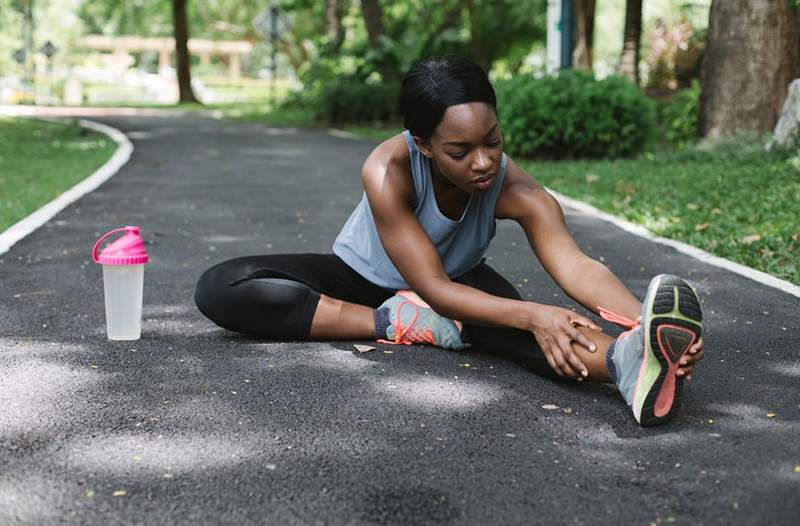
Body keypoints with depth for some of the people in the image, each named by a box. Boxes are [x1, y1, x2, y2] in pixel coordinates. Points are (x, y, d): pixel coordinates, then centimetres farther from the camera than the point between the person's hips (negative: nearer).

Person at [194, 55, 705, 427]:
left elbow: (578, 266, -42)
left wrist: (643, 320, -63)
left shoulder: (515, 191, -29)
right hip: (363, 278, 0)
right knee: (220, 289, -25)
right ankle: (396, 324, -30)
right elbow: (432, 288, -37)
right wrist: (530, 314, -51)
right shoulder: (389, 171, -36)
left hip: (460, 280, 1)